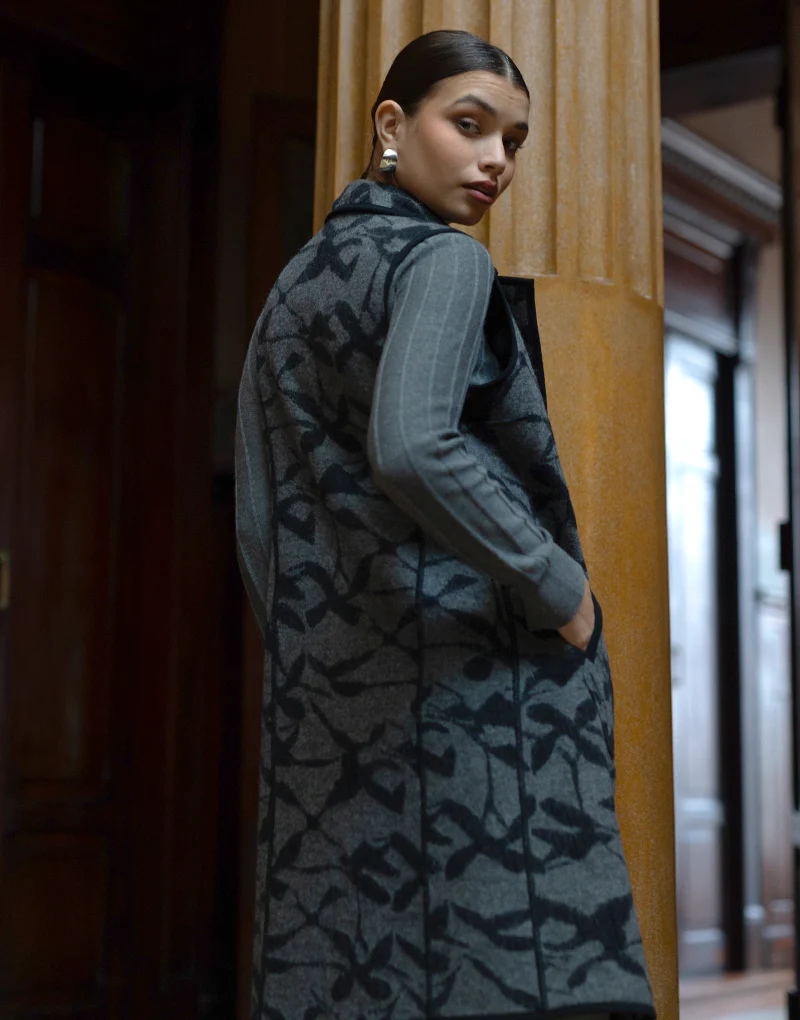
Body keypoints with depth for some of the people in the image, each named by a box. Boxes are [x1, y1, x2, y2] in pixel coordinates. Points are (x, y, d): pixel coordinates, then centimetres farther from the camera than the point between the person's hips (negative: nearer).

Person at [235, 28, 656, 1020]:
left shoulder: (290, 289, 18)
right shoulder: (443, 260, -6)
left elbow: (256, 525, 14)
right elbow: (411, 450, -24)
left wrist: (308, 653, 19)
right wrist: (560, 584, -15)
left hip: (325, 699, 8)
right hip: (476, 677, -8)